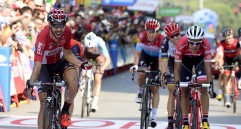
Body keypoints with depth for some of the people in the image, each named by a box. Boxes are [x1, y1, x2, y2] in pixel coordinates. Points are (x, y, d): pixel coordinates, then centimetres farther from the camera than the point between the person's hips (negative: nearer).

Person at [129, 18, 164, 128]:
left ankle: (153, 116, -5)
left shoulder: (161, 40, -32)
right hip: (145, 55, 1)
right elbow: (137, 52, -30)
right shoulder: (142, 36, -28)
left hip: (156, 58, -1)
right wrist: (135, 65, -45)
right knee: (142, 73, -31)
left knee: (155, 88, -7)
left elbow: (161, 59, -32)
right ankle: (140, 92, 1)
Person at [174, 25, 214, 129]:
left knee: (203, 89, -16)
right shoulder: (181, 45, -38)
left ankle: (205, 121, -11)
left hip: (200, 59, 0)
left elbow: (208, 67, -32)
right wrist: (177, 84, -37)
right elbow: (177, 67, -31)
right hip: (185, 59, 0)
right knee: (184, 91, -2)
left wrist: (210, 84, -38)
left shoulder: (206, 45, -38)